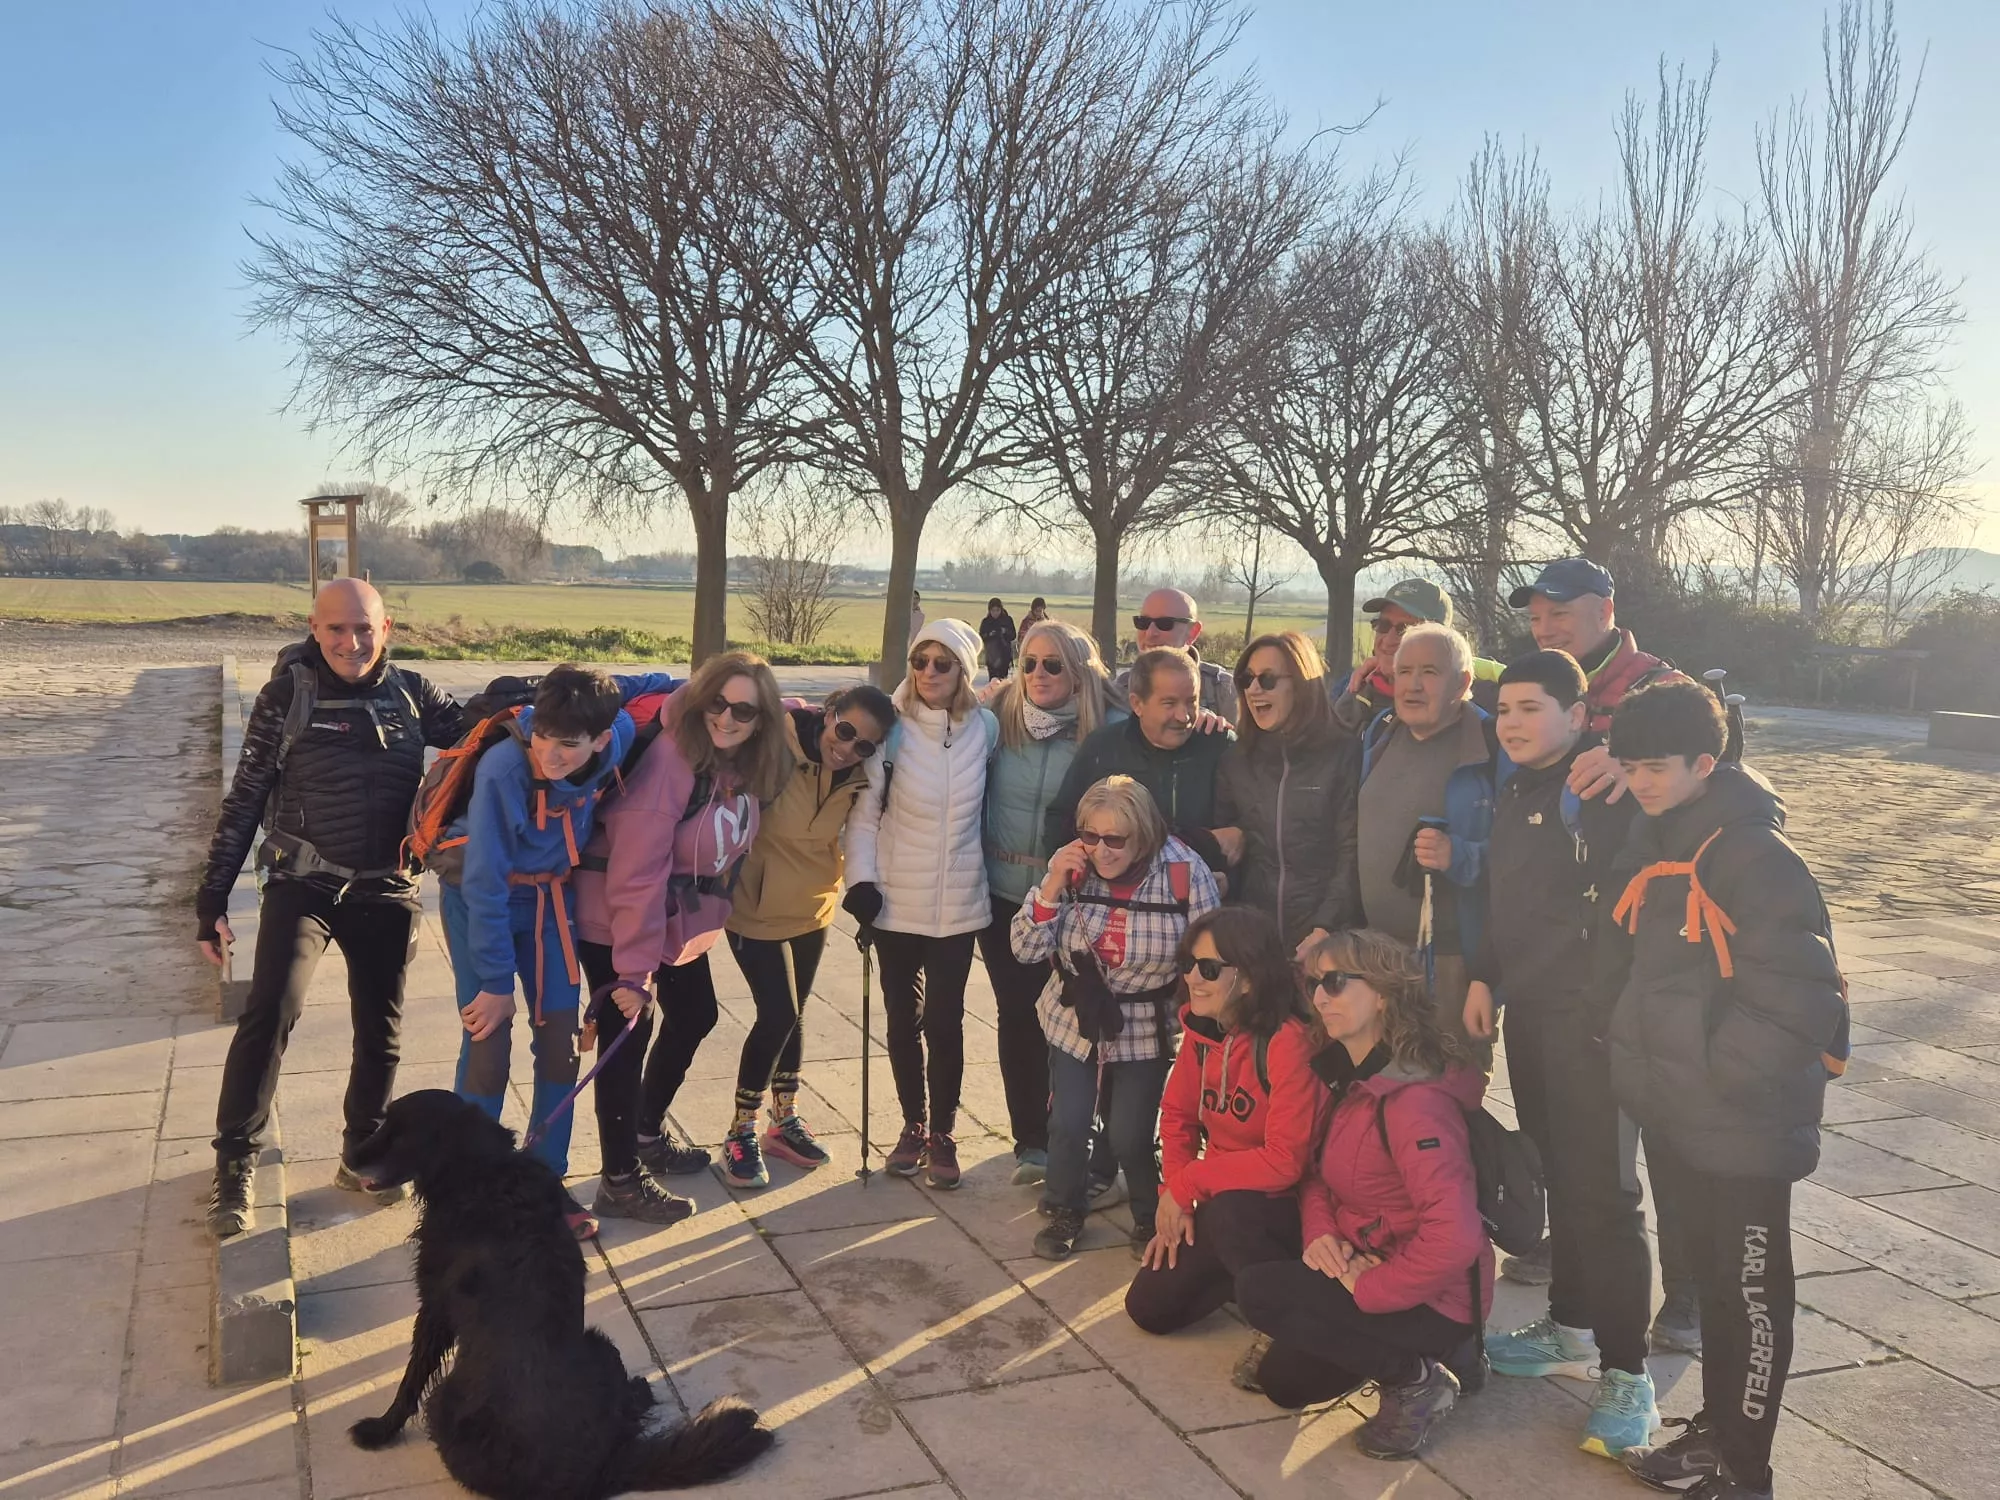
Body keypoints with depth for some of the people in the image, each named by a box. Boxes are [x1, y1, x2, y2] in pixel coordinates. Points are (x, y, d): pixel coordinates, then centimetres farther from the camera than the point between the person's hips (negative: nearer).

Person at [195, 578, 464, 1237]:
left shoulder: (410, 693, 3)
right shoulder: (288, 693, -5)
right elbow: (244, 798, -2)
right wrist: (212, 897, -2)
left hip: (385, 891, 3)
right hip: (304, 883, -3)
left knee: (381, 1032, 10)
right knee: (272, 1009, -21)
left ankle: (361, 1155, 29)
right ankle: (235, 1163, -6)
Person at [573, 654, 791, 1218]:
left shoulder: (748, 768, -5)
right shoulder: (672, 757, -27)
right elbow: (638, 869, -28)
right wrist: (633, 968, -27)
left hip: (683, 920, 9)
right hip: (615, 917, -8)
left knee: (694, 1017, 19)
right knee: (627, 1031, -4)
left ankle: (647, 1133, 40)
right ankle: (620, 1181, 9)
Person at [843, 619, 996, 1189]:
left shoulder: (985, 728, -3)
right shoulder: (892, 730, -8)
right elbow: (864, 812, -5)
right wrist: (860, 880, -13)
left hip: (959, 902, 0)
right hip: (897, 902, 0)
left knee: (944, 1021, 2)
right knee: (902, 1019, 10)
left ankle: (942, 1135, 18)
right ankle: (912, 1124, 28)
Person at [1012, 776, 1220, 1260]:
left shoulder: (1186, 873, -19)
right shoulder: (1071, 867, -12)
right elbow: (1026, 950, -12)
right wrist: (1053, 885, -24)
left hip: (1146, 1028, -2)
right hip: (1074, 1017, 2)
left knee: (1129, 1136, -3)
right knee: (1067, 1124, 3)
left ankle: (1151, 1220, 28)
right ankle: (1066, 1213, 33)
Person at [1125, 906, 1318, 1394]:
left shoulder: (1287, 1042, -27)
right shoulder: (1201, 1032, -4)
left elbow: (1285, 1160, -29)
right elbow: (1178, 1117, 8)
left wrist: (1187, 1182, -21)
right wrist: (1175, 1199, -5)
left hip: (1290, 1207, -7)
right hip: (1223, 1198, 7)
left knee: (1225, 1213, -37)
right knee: (1149, 1308, 1)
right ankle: (1255, 1274, 21)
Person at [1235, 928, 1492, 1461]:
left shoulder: (1414, 1099, -29)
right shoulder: (1346, 1079, 2)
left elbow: (1454, 1238, -35)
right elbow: (1318, 1174, 11)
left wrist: (1366, 1290, -23)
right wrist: (1320, 1232, -10)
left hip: (1433, 1301, -10)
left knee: (1260, 1291, -21)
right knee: (1282, 1381, 17)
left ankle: (1417, 1380, -8)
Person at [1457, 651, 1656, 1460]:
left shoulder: (1607, 788, -13)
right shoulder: (1514, 791, 12)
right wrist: (1484, 975, 14)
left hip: (1591, 1014, -8)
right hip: (1529, 1009, 8)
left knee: (1602, 1190, -4)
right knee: (1558, 1174, 17)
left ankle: (1626, 1371, 6)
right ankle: (1571, 1327, 31)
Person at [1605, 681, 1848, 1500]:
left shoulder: (1754, 853, -19)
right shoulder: (1655, 842, 6)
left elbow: (1799, 991, -22)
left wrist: (1719, 1075, -17)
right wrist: (1642, 1058, 10)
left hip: (1741, 1121, -8)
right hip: (1679, 1113, 8)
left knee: (1751, 1292, 7)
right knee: (1712, 1276, 21)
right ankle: (1717, 1429, 36)